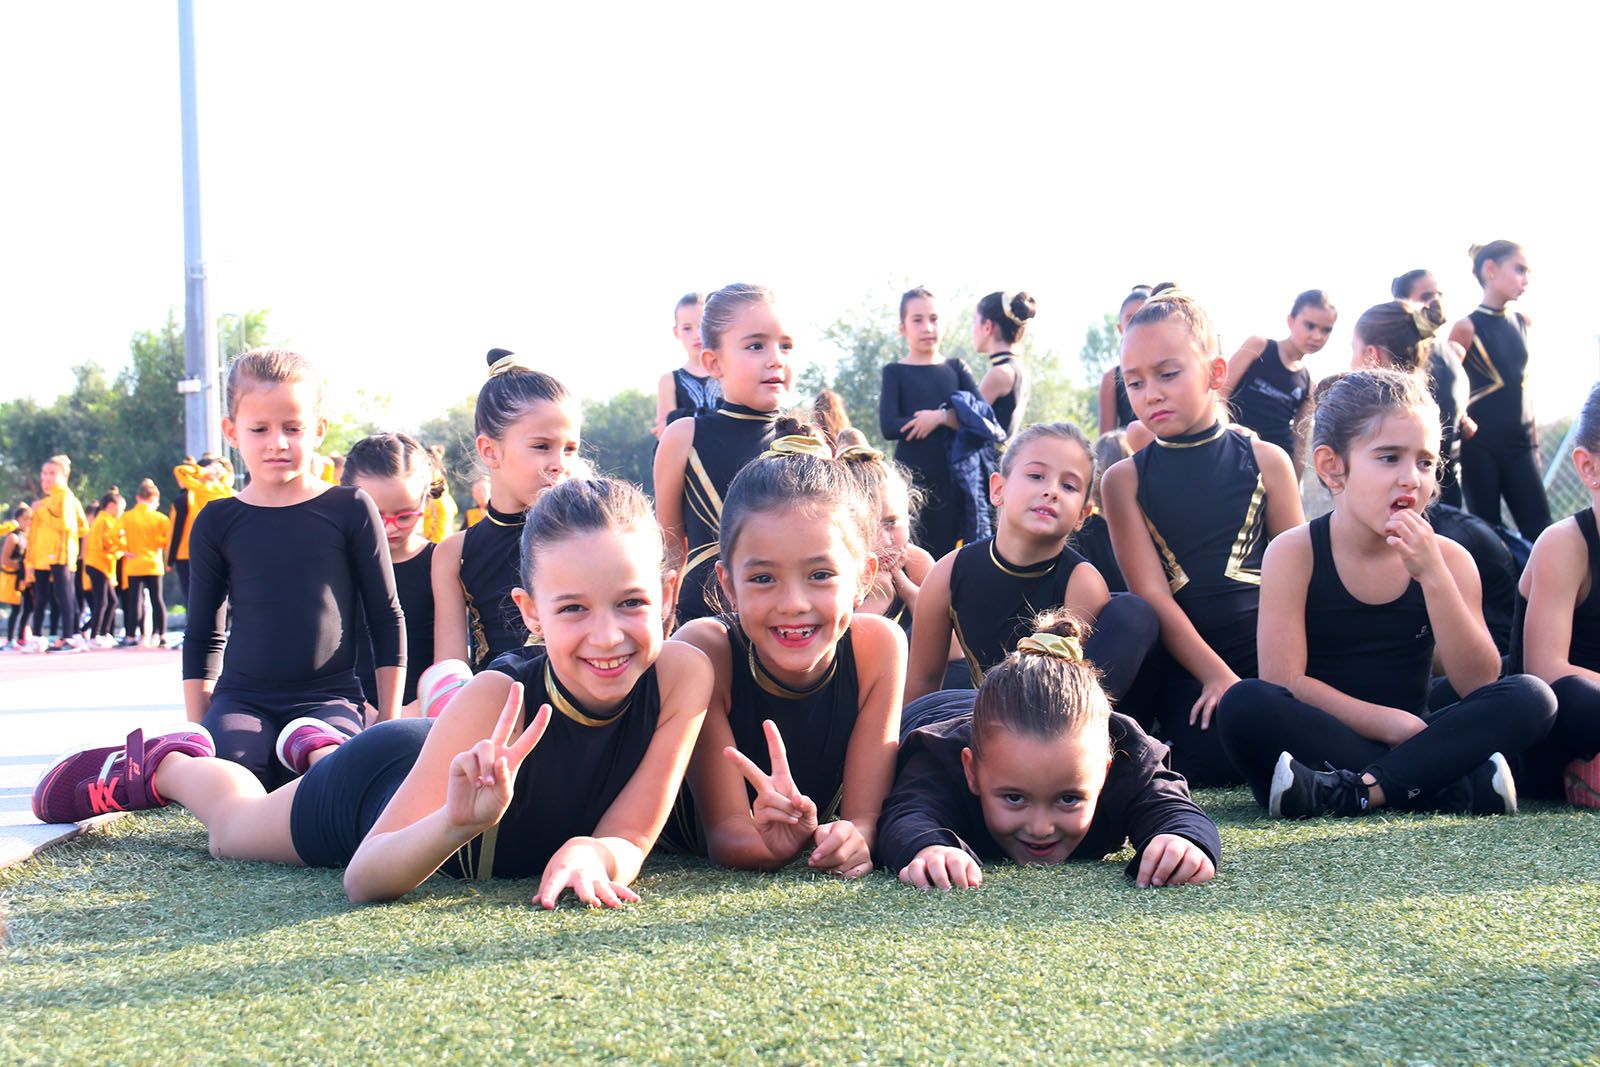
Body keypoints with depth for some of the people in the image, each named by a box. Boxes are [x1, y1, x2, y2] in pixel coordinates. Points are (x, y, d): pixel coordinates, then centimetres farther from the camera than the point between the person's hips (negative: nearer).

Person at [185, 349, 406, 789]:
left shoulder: (349, 509, 2)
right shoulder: (218, 522, 7)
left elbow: (387, 619, 7)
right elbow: (203, 636, 15)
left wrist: (388, 725, 3)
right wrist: (197, 731, 9)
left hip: (328, 697, -1)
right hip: (241, 699, 1)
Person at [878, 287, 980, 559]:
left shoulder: (956, 369, 11)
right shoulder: (895, 372, 3)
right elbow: (888, 427, -11)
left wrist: (940, 417, -16)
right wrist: (952, 415, -12)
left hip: (951, 478, 3)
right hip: (910, 479, -3)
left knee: (945, 554, 3)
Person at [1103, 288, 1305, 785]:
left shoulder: (1265, 462, 5)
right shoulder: (1126, 479, 3)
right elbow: (1152, 594, -6)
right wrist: (1216, 676, -18)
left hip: (1264, 646, 0)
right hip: (1184, 661, 0)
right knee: (1207, 763, -24)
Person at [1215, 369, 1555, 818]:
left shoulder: (1447, 558, 2)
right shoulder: (1295, 553, -6)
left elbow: (1479, 683, -9)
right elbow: (1283, 680, -13)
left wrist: (1432, 575, -18)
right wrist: (1388, 722, -18)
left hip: (1413, 742, 3)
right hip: (1321, 740, -2)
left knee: (1531, 698, -19)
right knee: (1244, 704, -32)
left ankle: (1354, 792, -28)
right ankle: (1452, 791, -30)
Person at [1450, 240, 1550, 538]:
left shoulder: (1521, 323, 11)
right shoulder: (1467, 327, -7)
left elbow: (1521, 386, 17)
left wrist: (1534, 440, 16)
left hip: (1518, 442, 5)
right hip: (1479, 444, -5)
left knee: (1539, 529, -2)